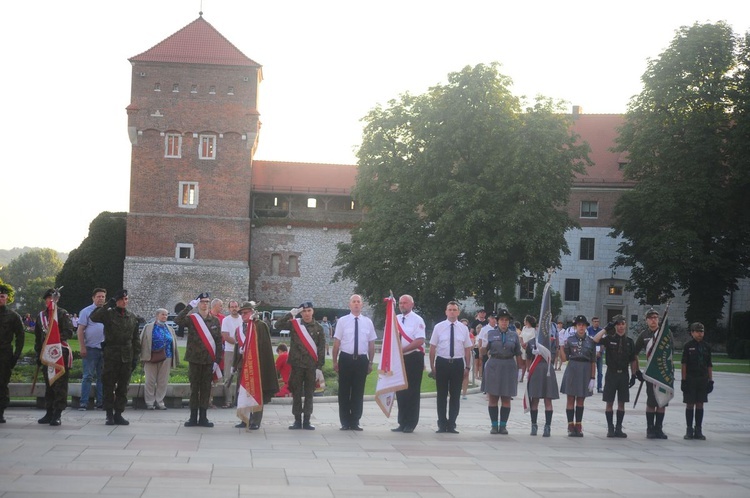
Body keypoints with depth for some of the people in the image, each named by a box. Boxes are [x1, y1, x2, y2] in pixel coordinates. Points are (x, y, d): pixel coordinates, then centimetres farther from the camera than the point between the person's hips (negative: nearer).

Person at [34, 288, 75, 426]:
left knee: (60, 384, -6)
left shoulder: (63, 314, -1)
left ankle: (57, 414, -4)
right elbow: (37, 337, 19)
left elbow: (69, 332, -10)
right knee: (48, 384, 11)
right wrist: (38, 354, 15)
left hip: (61, 353, -6)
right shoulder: (41, 315, 15)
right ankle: (49, 413, 18)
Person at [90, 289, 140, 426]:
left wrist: (136, 356, 7)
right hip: (111, 356, -3)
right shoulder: (108, 314, -1)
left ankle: (118, 414, 13)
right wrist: (107, 306, -22)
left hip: (126, 357, 3)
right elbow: (93, 317, -19)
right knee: (109, 386, 1)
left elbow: (136, 338, 13)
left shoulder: (132, 316, 11)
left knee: (123, 387, 6)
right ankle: (109, 415, 8)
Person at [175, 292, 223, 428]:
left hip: (209, 360, 2)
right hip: (194, 359, -1)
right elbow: (178, 321, -20)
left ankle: (203, 418, 11)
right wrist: (189, 306, -23)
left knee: (206, 388, 5)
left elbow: (219, 341, 5)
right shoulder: (191, 318, 0)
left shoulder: (215, 320, 7)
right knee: (194, 388, 4)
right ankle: (193, 418, 10)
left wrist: (217, 360, -2)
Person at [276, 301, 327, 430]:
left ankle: (306, 421, 11)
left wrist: (320, 366, -4)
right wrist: (290, 314, -14)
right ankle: (297, 420, 11)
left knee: (309, 394, 5)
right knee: (296, 393, 4)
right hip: (297, 364, 0)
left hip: (311, 365, 0)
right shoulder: (294, 324, 3)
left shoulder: (318, 328, 3)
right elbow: (278, 325, -9)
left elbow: (321, 348, 2)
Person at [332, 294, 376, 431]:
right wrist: (335, 361, -2)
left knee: (358, 392, 6)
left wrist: (371, 362, 7)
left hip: (362, 359, 2)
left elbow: (371, 344, 9)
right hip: (346, 358, -2)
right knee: (344, 391, 3)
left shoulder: (368, 322, 6)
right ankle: (345, 422, 12)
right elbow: (336, 342, 1)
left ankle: (355, 422, 15)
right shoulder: (342, 321, 0)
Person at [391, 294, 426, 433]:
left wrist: (402, 349, -19)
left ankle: (410, 424, 5)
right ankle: (402, 423, 15)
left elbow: (420, 341, -15)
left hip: (413, 358, -6)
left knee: (412, 392, -1)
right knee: (400, 392, 8)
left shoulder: (417, 320, -6)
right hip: (399, 359, 6)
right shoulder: (396, 319, 11)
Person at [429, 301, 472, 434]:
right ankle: (442, 424, 14)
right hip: (442, 363, -1)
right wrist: (432, 366, -3)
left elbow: (467, 349, 7)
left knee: (455, 395, 5)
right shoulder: (439, 327, 0)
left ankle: (451, 424, 14)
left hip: (458, 364, 1)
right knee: (441, 395, 5)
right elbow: (432, 347, 2)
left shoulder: (463, 328, 4)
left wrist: (467, 367, 2)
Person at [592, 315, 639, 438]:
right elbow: (595, 340, -20)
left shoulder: (629, 342, 6)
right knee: (609, 402, 1)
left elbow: (633, 360, 10)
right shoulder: (609, 339, -1)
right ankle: (610, 428, 8)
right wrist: (606, 329, -18)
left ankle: (618, 428, 13)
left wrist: (634, 375, 5)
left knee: (621, 403, 5)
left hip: (624, 374, 2)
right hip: (611, 373, -2)